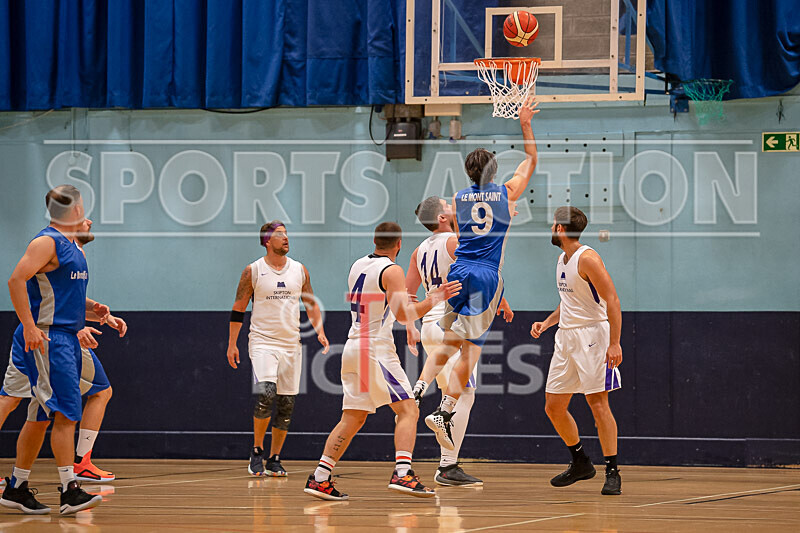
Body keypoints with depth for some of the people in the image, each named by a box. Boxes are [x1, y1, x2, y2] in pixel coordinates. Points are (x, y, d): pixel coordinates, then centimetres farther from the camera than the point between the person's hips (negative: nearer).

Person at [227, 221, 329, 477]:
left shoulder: (299, 270, 7)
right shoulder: (253, 271, -2)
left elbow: (311, 304, 16)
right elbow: (238, 309, 3)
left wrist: (319, 331, 1)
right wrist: (232, 344, 0)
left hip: (291, 344, 4)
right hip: (263, 342, -4)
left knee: (286, 404, 3)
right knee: (265, 394, -22)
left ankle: (274, 459, 13)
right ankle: (257, 451, -5)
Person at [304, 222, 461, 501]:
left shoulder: (357, 266, 14)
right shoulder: (391, 271, -9)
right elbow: (403, 315, -19)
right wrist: (431, 301, -12)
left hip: (353, 347, 8)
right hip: (377, 349, -8)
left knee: (352, 419, 11)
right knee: (408, 411, -6)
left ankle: (319, 478, 4)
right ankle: (402, 473, -22)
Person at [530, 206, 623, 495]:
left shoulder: (587, 259, -14)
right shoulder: (562, 260, 15)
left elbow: (612, 301, -18)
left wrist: (614, 343, -25)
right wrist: (547, 323, 12)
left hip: (592, 334, -9)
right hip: (566, 336, 9)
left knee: (597, 402, -11)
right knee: (554, 406, 8)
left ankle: (612, 472, -6)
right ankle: (581, 463, 23)